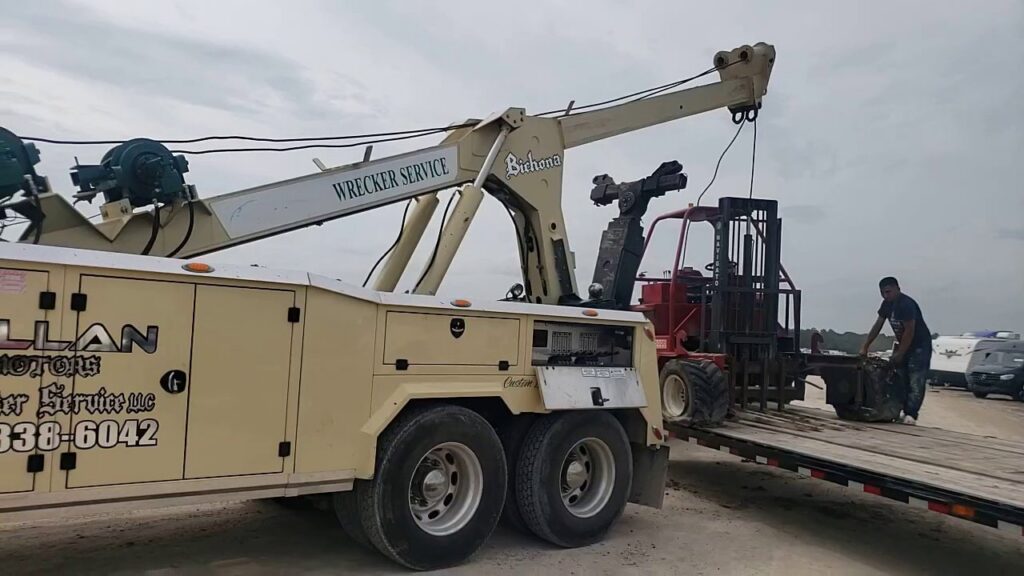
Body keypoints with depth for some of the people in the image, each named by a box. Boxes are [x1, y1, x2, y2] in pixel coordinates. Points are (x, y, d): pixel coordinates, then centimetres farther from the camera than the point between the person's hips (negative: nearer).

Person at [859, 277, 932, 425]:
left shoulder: (907, 304, -24)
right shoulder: (887, 304, 2)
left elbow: (909, 332, -24)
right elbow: (877, 326, 7)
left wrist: (899, 354, -19)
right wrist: (865, 347, 4)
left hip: (919, 346, -9)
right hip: (903, 344, 9)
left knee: (916, 382, -12)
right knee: (901, 380, 5)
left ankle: (911, 414, -15)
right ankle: (905, 412, 8)